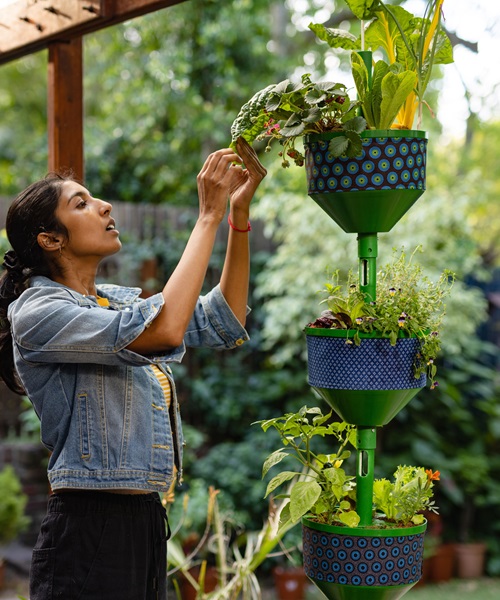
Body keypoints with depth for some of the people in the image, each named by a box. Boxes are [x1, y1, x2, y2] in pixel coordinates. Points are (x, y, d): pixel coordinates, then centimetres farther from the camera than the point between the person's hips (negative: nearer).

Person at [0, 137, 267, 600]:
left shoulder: (118, 301, 12)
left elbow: (222, 323, 12)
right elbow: (163, 331, -26)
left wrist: (239, 213, 4)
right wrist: (210, 215, -19)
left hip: (145, 521, 8)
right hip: (89, 529, -8)